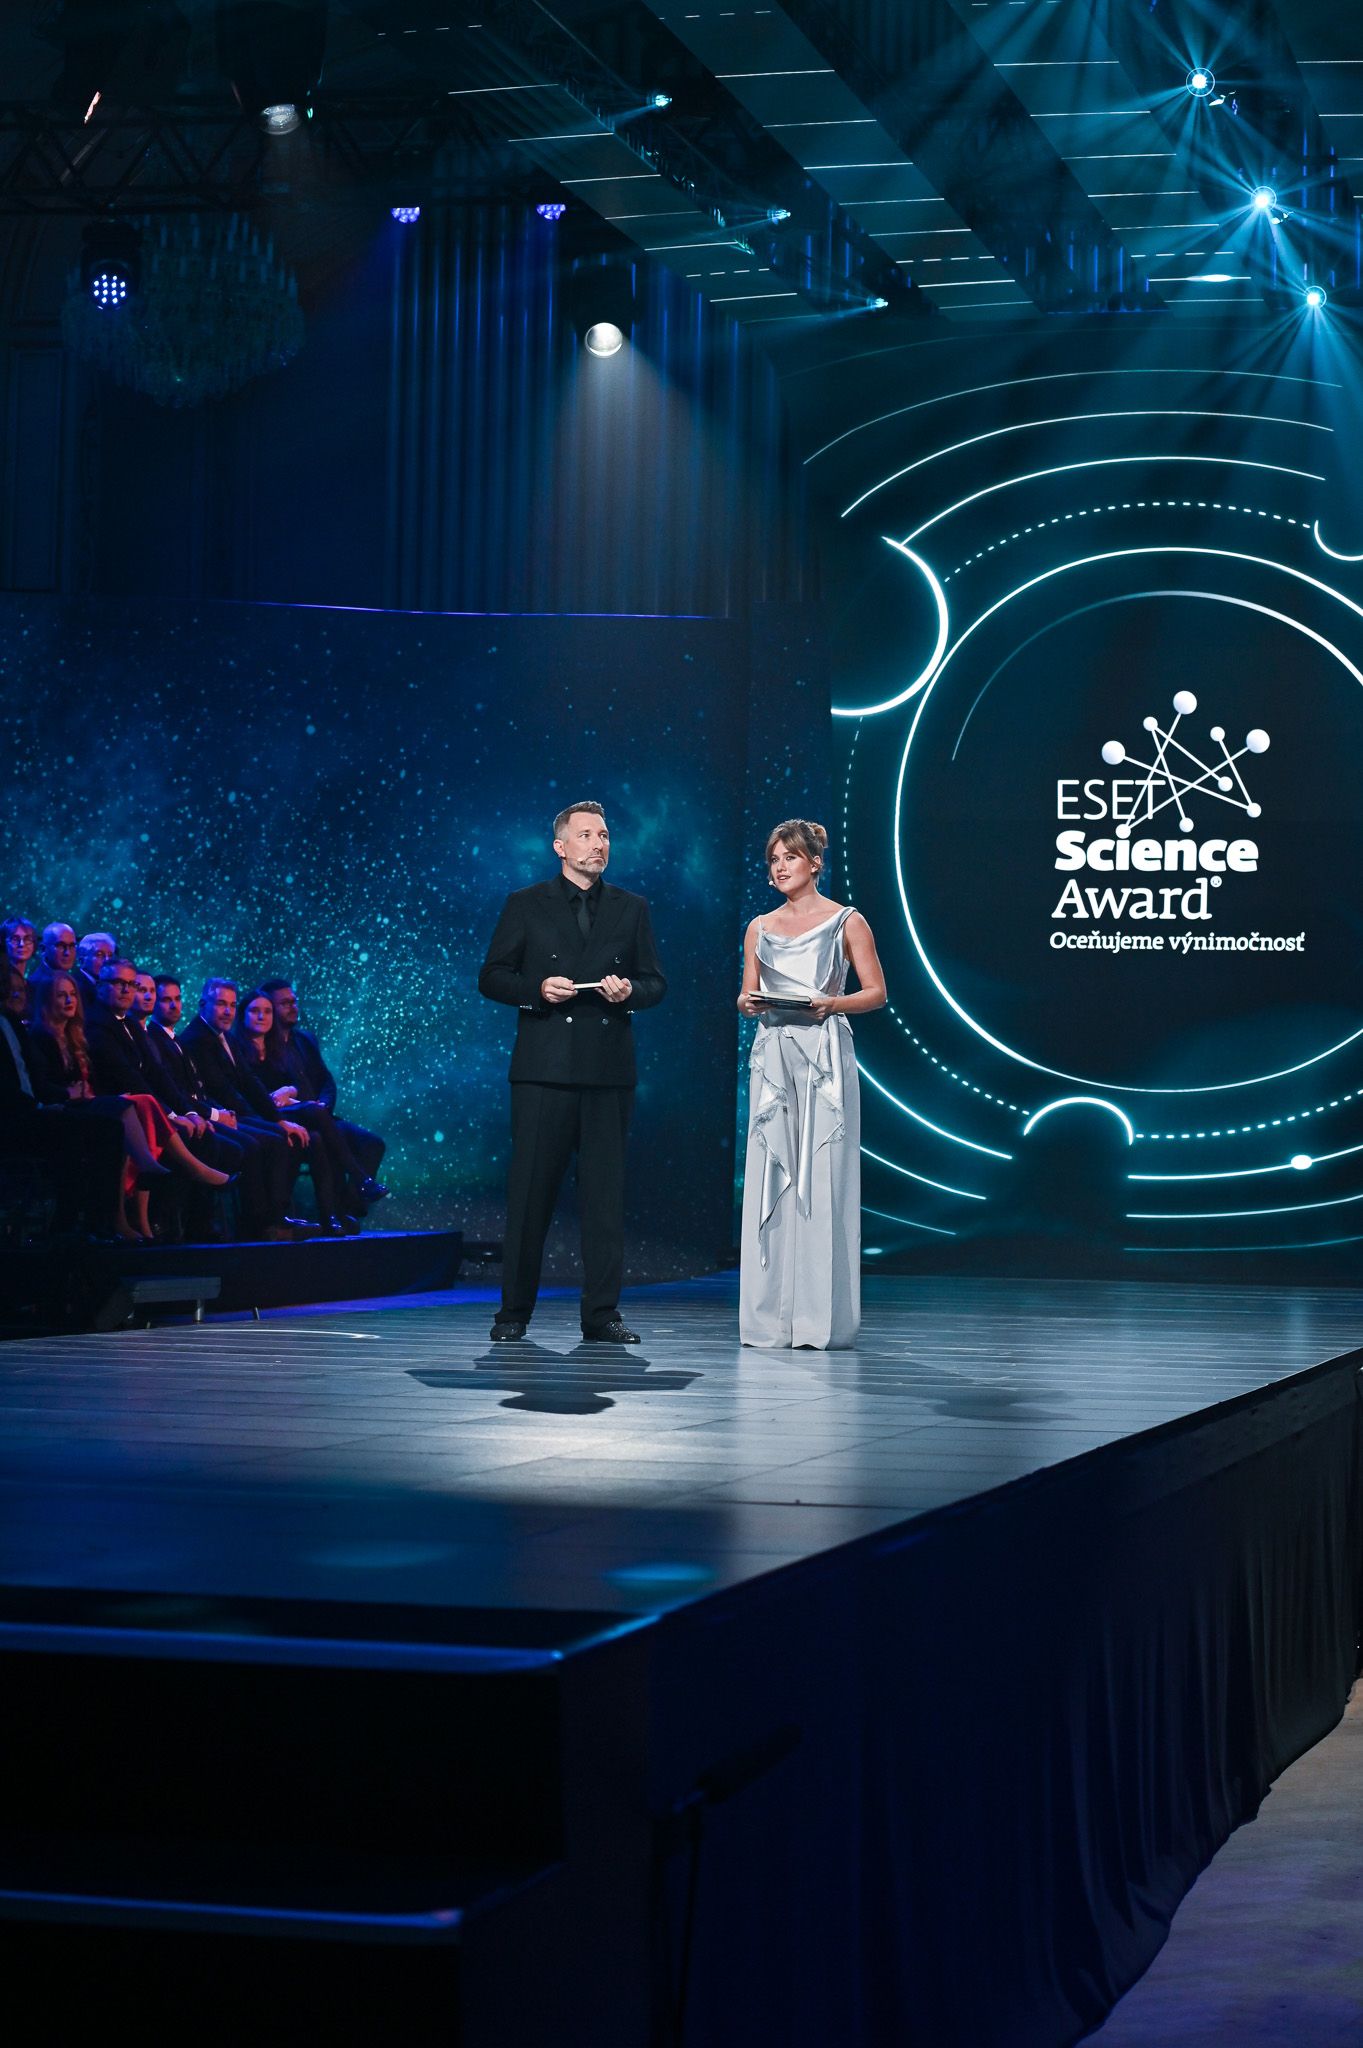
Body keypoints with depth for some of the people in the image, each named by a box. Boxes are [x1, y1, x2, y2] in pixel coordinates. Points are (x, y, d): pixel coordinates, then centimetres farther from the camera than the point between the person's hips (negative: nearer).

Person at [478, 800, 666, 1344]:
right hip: (543, 1069, -2)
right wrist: (537, 988, -12)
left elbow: (655, 983, 14)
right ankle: (514, 1311, 6)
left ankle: (602, 1313, 7)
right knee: (530, 1190, -2)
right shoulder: (525, 906, 8)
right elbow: (492, 977, 6)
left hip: (609, 1071, 2)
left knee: (606, 1191, 2)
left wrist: (630, 990, -8)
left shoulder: (631, 909, 14)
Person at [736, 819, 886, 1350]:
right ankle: (771, 1319, 3)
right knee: (770, 1180, 0)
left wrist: (831, 1004, -15)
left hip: (825, 1057, -4)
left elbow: (876, 992, 1)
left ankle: (822, 1320, -4)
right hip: (772, 1057, 4)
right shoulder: (760, 928, 15)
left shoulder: (847, 922, 3)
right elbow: (748, 994, 17)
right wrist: (749, 1003, -6)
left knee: (821, 1181, -7)